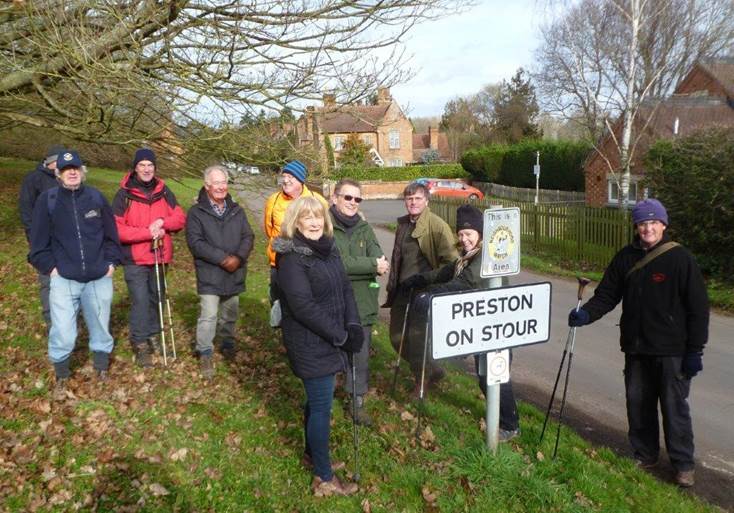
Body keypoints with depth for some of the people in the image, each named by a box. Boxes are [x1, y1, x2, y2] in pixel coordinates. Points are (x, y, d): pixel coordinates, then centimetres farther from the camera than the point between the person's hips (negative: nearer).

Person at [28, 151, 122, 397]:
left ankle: (102, 371, 34)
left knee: (101, 328, 14)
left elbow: (111, 234, 9)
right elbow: (39, 240, 1)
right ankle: (61, 378, 19)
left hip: (99, 278, 2)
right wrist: (49, 267, -4)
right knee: (62, 334, -5)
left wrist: (111, 262, 2)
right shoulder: (47, 199, -2)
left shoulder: (96, 197, 3)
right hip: (63, 280, -2)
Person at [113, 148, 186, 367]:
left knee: (156, 298, 15)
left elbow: (180, 218, 4)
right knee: (140, 301, -6)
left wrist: (162, 222, -16)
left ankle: (153, 337, 32)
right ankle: (140, 345, 6)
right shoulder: (124, 194, -7)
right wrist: (148, 232, -20)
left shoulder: (163, 192, 6)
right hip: (135, 259, -4)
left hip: (160, 257, 5)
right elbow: (117, 229, -13)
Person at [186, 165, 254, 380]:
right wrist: (223, 259, -19)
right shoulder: (196, 212, -5)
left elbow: (248, 236, 3)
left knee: (230, 313, 17)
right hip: (209, 275, -4)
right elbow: (195, 242, -14)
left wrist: (238, 257, -16)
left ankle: (227, 343, 37)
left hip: (235, 273, 4)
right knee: (208, 316, -6)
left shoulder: (237, 211, 9)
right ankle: (205, 354, 7)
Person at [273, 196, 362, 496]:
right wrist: (341, 336, -20)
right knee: (322, 406, 0)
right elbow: (303, 306, -23)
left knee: (317, 400, 21)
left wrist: (353, 325, -8)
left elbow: (345, 288, 7)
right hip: (310, 343, -8)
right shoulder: (290, 257, -17)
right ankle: (324, 479, 14)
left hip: (329, 341, 8)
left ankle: (312, 454, 40)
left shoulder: (328, 249, 8)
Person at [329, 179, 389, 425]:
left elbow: (379, 258, -6)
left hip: (362, 303, 5)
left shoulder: (364, 228, 8)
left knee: (360, 356, 14)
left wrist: (351, 267, -24)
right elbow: (336, 263, -21)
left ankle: (357, 402, 30)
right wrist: (371, 265, -20)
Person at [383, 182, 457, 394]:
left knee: (415, 339, 0)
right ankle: (431, 371, 32)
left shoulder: (437, 225, -12)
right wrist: (392, 287, 18)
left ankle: (424, 377, 25)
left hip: (424, 292, -8)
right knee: (397, 337, 12)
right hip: (402, 290, 8)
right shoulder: (402, 225, 12)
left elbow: (450, 259, -15)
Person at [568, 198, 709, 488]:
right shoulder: (626, 258, 3)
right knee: (638, 404, 13)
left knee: (674, 407, 5)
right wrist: (586, 314, -14)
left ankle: (683, 464, 23)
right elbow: (607, 295, 6)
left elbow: (698, 307, -7)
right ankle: (645, 455, 32)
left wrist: (695, 350, -9)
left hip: (671, 350, -4)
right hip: (635, 347, 4)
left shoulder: (680, 258, -8)